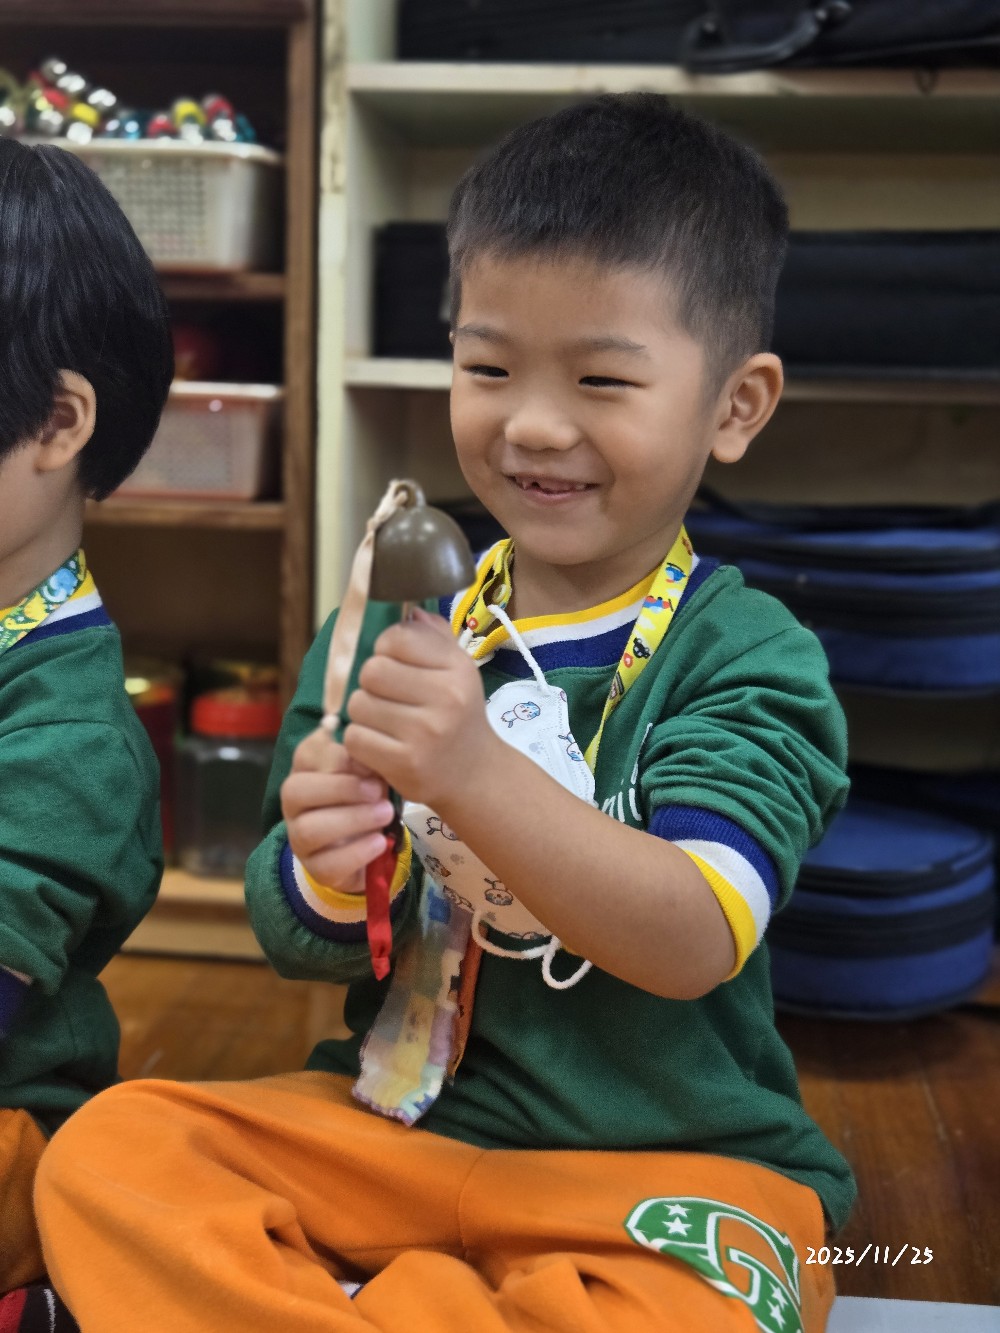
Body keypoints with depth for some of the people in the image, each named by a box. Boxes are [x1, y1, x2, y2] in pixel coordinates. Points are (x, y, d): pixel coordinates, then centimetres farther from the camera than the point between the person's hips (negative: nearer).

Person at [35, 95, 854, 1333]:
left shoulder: (750, 656, -9)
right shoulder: (389, 624, 2)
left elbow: (696, 943, -22)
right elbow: (304, 948, 4)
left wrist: (474, 773, -37)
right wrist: (325, 879, -21)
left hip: (664, 1163, -2)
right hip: (397, 1118, 3)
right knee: (107, 1151, -16)